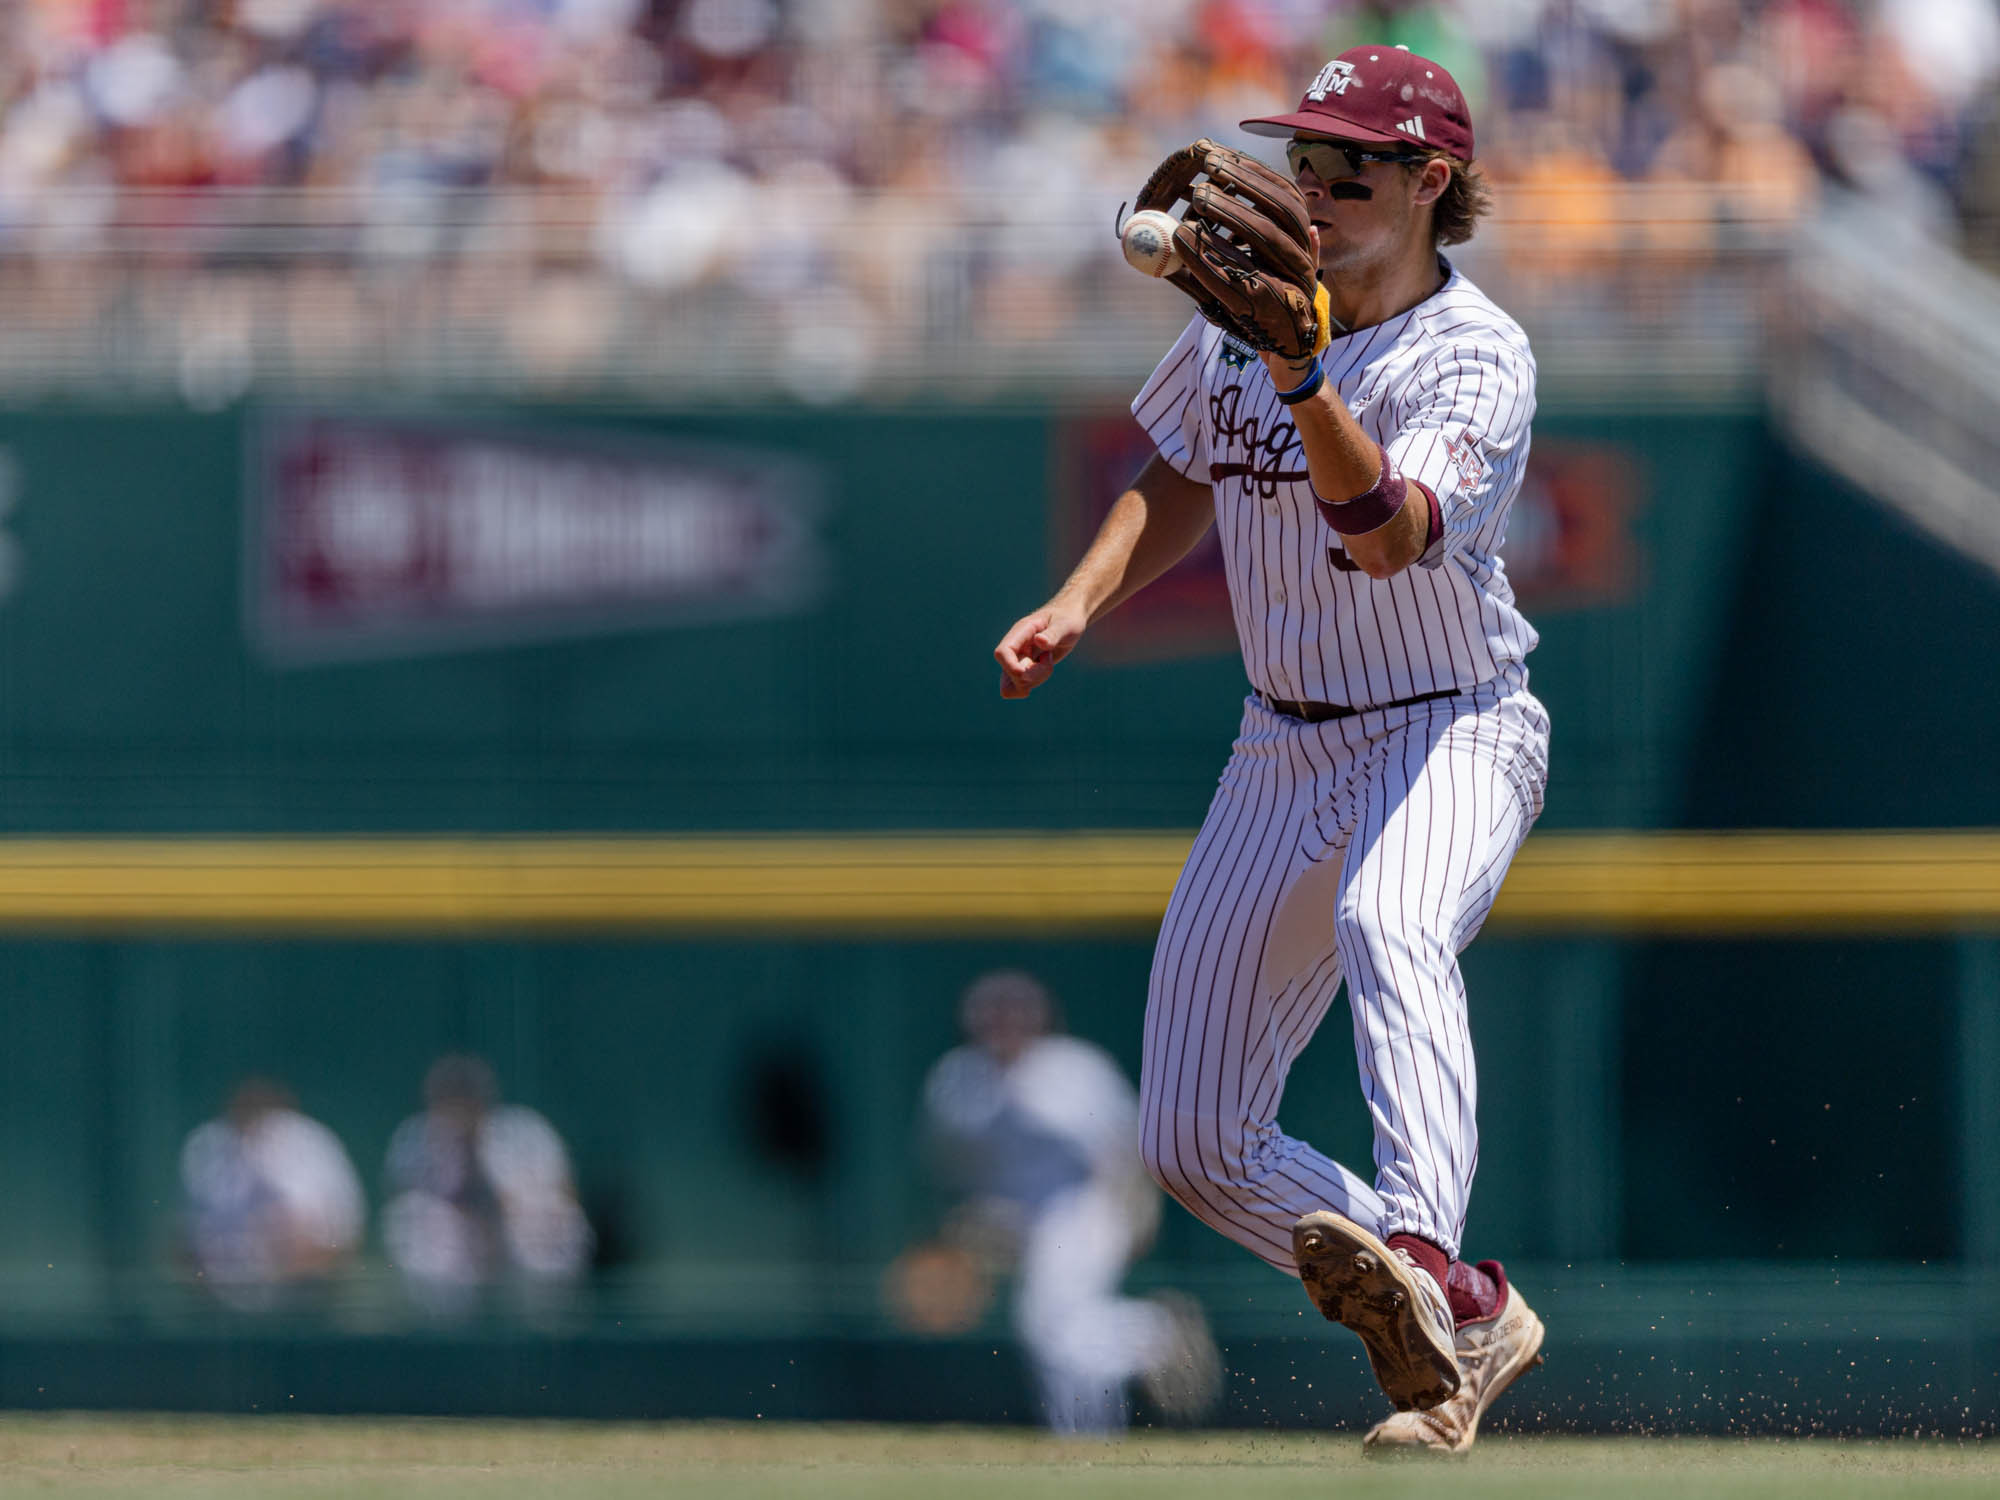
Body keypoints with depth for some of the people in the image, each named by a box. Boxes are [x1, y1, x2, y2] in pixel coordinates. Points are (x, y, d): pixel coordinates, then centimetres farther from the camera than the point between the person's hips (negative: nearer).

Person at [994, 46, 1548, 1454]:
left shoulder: (1477, 359, -18)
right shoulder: (1246, 312, 3)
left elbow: (1389, 534, -36)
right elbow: (1181, 482, 21)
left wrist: (1300, 372, -48)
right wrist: (1080, 603, 5)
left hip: (1451, 735, -7)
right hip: (1287, 751, 7)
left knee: (1385, 926, -42)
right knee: (1196, 1145, 2)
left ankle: (1422, 1266, -58)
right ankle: (1470, 1323, 11)